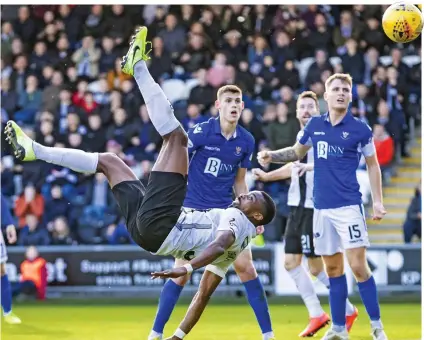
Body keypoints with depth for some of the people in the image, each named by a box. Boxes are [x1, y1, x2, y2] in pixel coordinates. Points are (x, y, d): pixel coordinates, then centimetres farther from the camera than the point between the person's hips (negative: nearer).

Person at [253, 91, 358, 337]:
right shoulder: (301, 136, 15)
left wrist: (311, 166, -39)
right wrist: (267, 176, 37)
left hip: (315, 207, -8)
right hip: (297, 206, 8)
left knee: (316, 266, -7)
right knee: (291, 262, 4)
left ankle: (347, 310, 9)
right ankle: (317, 315, 11)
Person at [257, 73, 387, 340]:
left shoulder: (360, 129, -3)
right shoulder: (315, 125, 7)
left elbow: (373, 165, 7)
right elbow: (297, 152, 23)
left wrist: (378, 201, -1)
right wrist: (271, 156, 6)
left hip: (349, 206, -4)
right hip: (322, 208, 4)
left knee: (358, 266, -11)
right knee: (333, 269, 9)